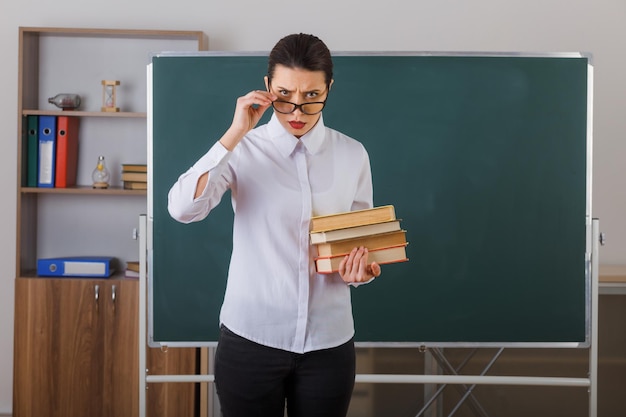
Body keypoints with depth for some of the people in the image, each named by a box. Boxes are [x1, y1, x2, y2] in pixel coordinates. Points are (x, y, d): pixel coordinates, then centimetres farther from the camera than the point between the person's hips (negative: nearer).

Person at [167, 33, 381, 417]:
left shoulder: (352, 155, 1)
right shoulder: (244, 149, -5)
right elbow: (183, 208, -19)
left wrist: (360, 269, -12)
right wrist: (235, 133, -19)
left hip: (328, 341, 2)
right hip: (251, 336, -2)